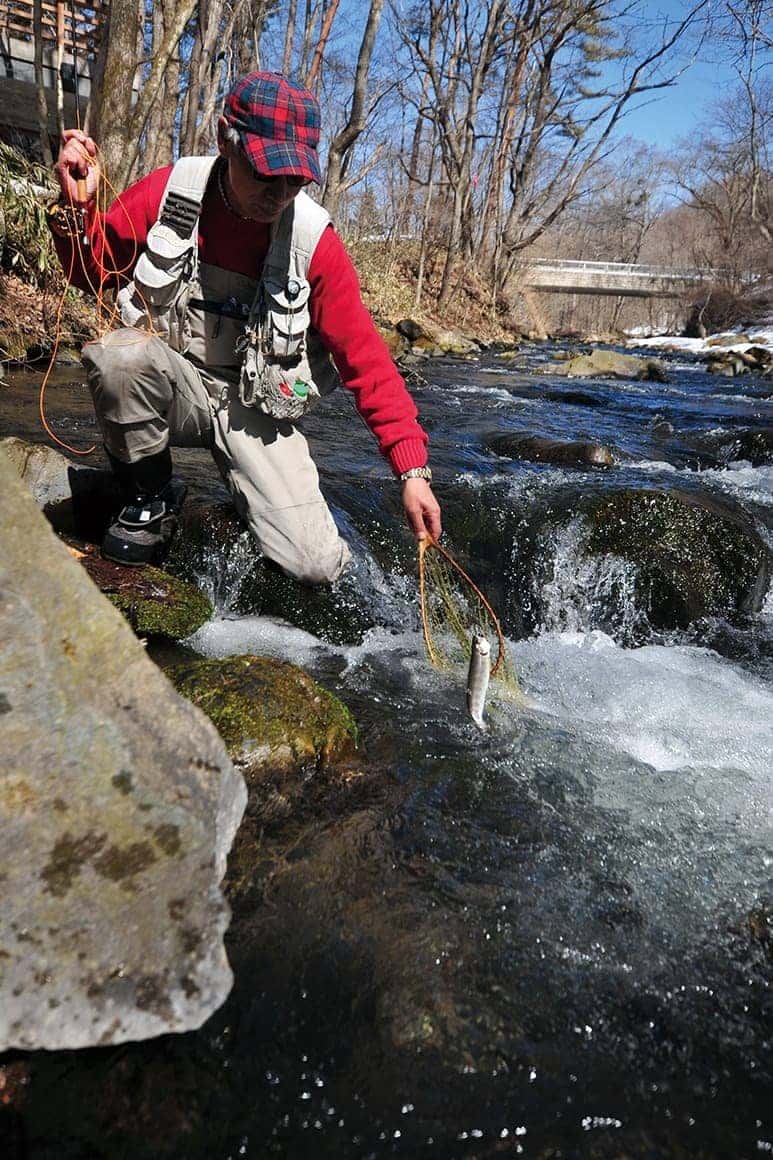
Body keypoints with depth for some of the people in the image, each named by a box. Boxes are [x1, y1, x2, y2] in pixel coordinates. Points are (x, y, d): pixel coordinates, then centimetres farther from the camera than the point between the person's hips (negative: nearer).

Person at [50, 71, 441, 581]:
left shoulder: (315, 240, -12)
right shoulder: (170, 190, -8)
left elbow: (365, 357, -12)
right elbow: (95, 271, 5)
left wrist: (413, 468, -19)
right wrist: (78, 207, -17)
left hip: (255, 409, -1)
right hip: (169, 384, 2)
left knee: (317, 566, -18)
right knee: (120, 356, -35)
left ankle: (254, 499, 18)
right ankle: (151, 500, -6)